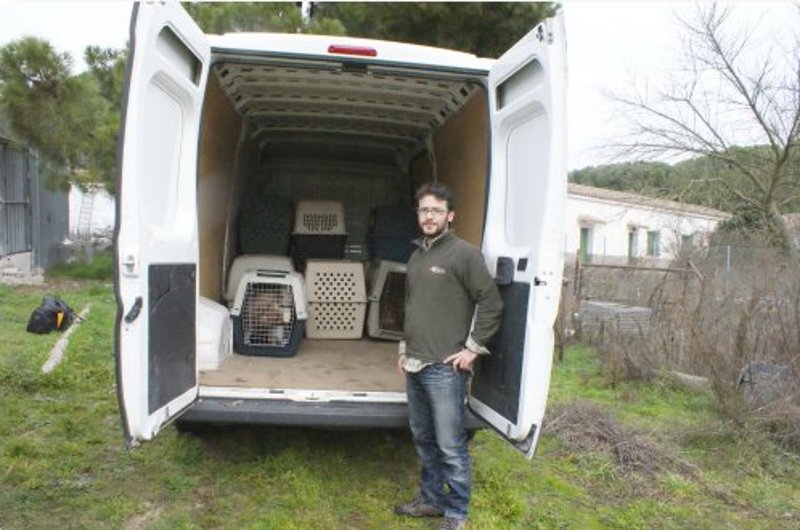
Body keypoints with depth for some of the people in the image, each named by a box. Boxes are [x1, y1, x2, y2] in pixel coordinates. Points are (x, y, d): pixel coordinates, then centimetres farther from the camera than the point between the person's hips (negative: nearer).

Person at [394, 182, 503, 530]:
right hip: (414, 366, 8)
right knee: (423, 440, 18)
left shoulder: (464, 253, -9)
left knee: (451, 447, 0)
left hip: (445, 368, -8)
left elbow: (491, 303, -10)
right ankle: (431, 499, 35)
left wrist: (473, 348, -11)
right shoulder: (417, 256, 14)